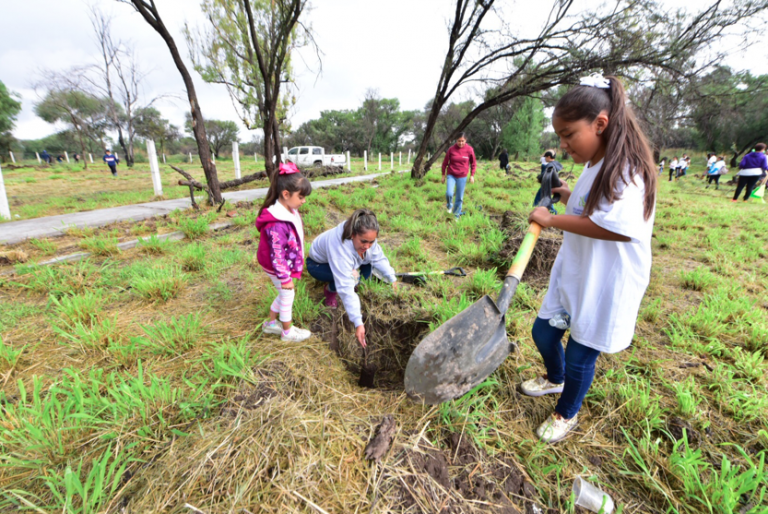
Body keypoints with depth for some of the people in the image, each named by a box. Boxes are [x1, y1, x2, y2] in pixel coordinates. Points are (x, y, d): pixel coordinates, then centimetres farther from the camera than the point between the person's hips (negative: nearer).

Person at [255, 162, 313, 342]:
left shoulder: (290, 211, -1)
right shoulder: (277, 223, -32)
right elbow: (277, 253, -29)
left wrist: (295, 266, 21)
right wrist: (285, 278, -22)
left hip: (286, 265, 9)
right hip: (277, 268, -9)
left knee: (285, 294, 23)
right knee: (288, 295, 9)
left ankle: (271, 323, 43)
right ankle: (288, 332, 30)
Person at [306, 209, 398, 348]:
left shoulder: (366, 236, -25)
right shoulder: (341, 247, -44)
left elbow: (379, 257, -8)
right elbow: (346, 288, -47)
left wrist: (392, 278, -17)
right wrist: (358, 323, -48)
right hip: (318, 264, -6)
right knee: (352, 277, -34)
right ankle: (330, 290, -4)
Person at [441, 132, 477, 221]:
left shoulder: (469, 150, -6)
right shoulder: (451, 149, -7)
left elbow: (473, 163, 6)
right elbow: (445, 162, 2)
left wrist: (472, 175, 2)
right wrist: (443, 175, 5)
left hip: (462, 177, 1)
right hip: (451, 175, -1)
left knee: (460, 197, 5)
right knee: (449, 193, -20)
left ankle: (457, 215, 22)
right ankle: (449, 206, 11)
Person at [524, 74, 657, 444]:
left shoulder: (626, 170, -20)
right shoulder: (593, 168, 9)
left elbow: (616, 227, -30)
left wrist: (553, 220, -24)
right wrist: (570, 197, 8)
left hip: (604, 288, -8)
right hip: (573, 276, 9)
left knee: (581, 355, 9)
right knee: (544, 332, 19)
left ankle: (566, 414, 36)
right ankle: (555, 379, 51)